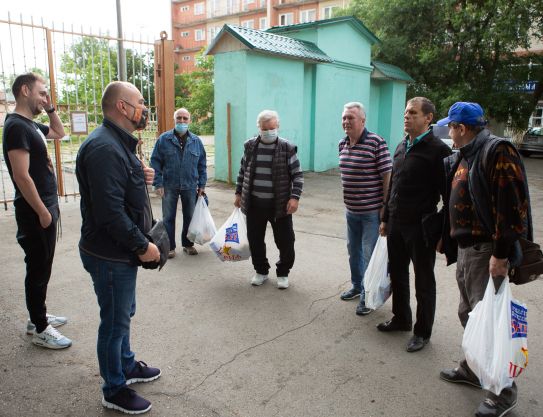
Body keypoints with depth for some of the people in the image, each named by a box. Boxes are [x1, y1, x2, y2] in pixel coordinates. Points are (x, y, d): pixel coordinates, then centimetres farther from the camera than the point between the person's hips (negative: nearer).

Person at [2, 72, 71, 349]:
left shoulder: (31, 125, 11)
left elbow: (59, 133, 31)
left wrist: (50, 109, 15)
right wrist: (42, 212, -19)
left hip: (46, 208, 9)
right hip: (35, 213, -9)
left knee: (41, 268, 18)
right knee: (38, 270, 1)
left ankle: (38, 317, 32)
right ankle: (40, 330, 13)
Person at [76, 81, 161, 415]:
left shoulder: (119, 143, 11)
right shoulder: (104, 148, -24)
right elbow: (110, 211, -29)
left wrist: (142, 177, 1)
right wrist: (142, 246, -20)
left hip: (122, 251, 10)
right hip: (110, 255, -10)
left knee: (124, 313, 24)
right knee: (115, 322, 6)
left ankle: (127, 365, 44)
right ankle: (114, 390, 26)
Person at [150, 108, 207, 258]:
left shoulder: (196, 141, 5)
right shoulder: (164, 139, -2)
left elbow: (202, 165, 8)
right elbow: (155, 162, -2)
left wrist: (202, 185, 4)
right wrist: (158, 184, -9)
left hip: (190, 186, 2)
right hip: (169, 186, -2)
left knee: (189, 217, 11)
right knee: (168, 218, 6)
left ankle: (188, 244, 27)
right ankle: (169, 247, 19)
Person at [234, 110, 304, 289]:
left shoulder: (287, 148, -5)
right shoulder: (250, 146, 5)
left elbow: (297, 174, -3)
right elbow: (242, 171, 15)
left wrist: (295, 197, -13)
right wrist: (238, 193, 13)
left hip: (280, 204, -2)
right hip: (254, 204, 3)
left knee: (285, 241, 5)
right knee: (255, 240, 10)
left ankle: (283, 273, 26)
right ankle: (261, 271, 31)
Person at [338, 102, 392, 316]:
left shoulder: (376, 143, -15)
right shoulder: (342, 144, 6)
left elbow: (387, 176, -15)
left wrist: (385, 208, -15)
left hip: (372, 211, -7)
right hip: (351, 210, 7)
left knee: (369, 254, 1)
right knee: (353, 250, 19)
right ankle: (357, 286, 39)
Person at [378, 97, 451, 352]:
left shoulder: (438, 150, -12)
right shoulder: (402, 147, 11)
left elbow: (448, 194, -13)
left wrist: (444, 231, -15)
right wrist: (386, 219, 17)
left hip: (421, 227, -7)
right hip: (396, 224, 7)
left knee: (423, 282, 8)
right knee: (397, 275, 18)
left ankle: (423, 332, 25)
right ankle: (401, 319, 38)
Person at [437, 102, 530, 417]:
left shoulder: (497, 152, -15)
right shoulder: (463, 156, 15)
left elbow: (511, 205, -23)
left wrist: (501, 253, -25)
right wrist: (447, 237, 23)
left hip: (486, 251, -10)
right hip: (464, 248, 10)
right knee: (469, 314, 19)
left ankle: (504, 391, 14)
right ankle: (472, 370, 36)